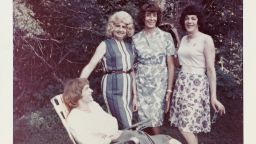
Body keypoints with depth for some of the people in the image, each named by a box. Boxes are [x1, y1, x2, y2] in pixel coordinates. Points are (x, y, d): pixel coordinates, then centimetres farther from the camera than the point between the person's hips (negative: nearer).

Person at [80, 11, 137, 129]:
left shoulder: (128, 46, 13)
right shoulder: (105, 45, -2)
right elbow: (90, 66, -9)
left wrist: (134, 96, 15)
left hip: (127, 89, 5)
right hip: (113, 89, -5)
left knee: (119, 126, 10)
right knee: (126, 128, -7)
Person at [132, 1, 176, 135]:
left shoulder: (166, 36, 0)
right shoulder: (136, 38, 4)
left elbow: (171, 65, 0)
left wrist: (169, 89, -5)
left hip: (159, 84, -1)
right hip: (141, 85, 2)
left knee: (154, 122, -5)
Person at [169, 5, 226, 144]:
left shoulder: (206, 39, -9)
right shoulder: (184, 39, 12)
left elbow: (211, 69, -11)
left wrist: (213, 96, -14)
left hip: (197, 85, -7)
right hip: (181, 83, 7)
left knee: (186, 128, -11)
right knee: (182, 126, 8)